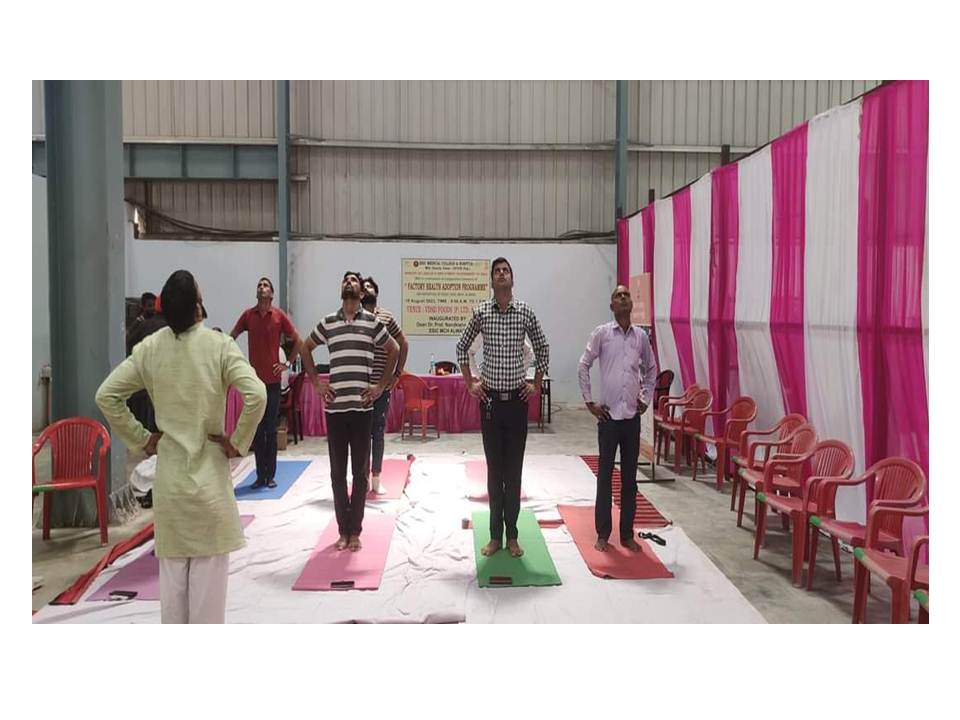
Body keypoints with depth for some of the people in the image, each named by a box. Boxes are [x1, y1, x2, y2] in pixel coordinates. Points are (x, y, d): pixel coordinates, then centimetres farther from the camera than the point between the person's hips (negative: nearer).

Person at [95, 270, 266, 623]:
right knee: (209, 567, 8)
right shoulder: (218, 345, -12)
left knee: (172, 567, 16)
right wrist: (238, 441, -9)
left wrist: (140, 438, 7)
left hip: (168, 473, 4)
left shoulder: (149, 348, -2)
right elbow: (256, 395, -21)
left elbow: (106, 396, 1)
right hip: (209, 471, -3)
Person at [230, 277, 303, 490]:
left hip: (273, 379, -2)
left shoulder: (280, 316, -2)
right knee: (256, 430, 6)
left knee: (270, 430, 2)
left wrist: (288, 364, 0)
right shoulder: (248, 315, 3)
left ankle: (270, 475, 9)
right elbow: (231, 338, 13)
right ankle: (260, 475, 13)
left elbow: (298, 341, 5)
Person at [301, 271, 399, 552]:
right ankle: (343, 530, 18)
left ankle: (355, 530, 15)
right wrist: (316, 382, 9)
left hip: (362, 406, -1)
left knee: (360, 470, 4)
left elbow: (394, 351, 10)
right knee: (337, 471, 7)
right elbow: (305, 349, 19)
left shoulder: (372, 321, 2)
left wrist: (382, 385, 4)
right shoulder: (327, 322, 6)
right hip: (335, 406, 1)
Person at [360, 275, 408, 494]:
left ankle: (376, 478, 18)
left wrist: (397, 374, 5)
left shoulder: (387, 317, 3)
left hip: (381, 386, 0)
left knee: (378, 433, 7)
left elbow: (402, 345, 11)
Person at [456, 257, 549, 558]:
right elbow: (462, 347, 11)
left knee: (514, 469, 5)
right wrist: (470, 383, 6)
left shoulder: (525, 312, -1)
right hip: (490, 399, 0)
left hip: (517, 398, 0)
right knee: (494, 469, 6)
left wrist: (536, 384, 7)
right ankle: (495, 535, 16)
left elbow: (542, 348, 11)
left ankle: (512, 536, 15)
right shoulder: (480, 311, 0)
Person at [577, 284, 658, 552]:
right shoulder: (601, 333, -3)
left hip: (632, 416, 3)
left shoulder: (641, 335, 7)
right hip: (608, 414, -3)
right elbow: (583, 366, -2)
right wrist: (589, 402, -4)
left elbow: (651, 369, 20)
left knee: (630, 476, 9)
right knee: (605, 475, 4)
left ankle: (627, 534, 19)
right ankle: (603, 534, 15)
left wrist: (646, 399, 12)